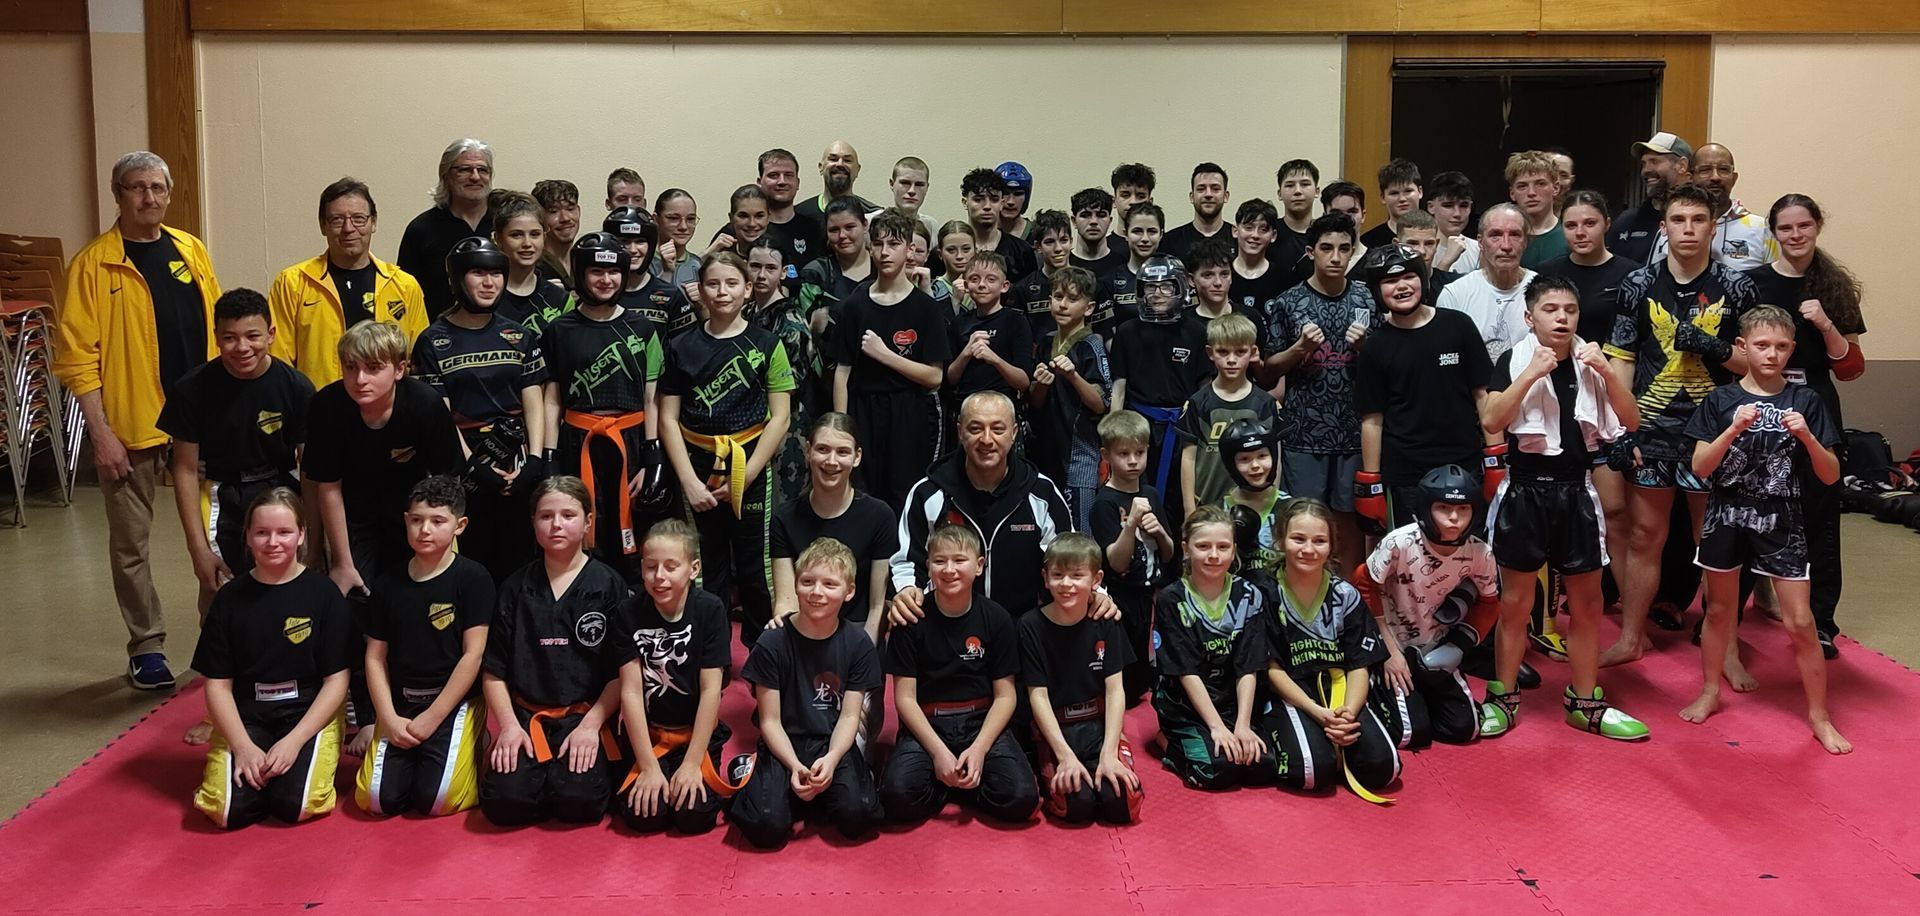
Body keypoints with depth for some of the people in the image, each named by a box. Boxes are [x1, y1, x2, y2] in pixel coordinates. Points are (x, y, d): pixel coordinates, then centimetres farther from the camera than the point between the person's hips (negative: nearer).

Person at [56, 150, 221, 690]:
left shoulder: (190, 250, 8)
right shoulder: (93, 264, -5)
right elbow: (76, 356, -8)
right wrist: (100, 432, -13)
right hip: (130, 426, -4)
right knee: (131, 544, 7)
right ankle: (147, 647, 20)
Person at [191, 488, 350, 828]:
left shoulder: (323, 594, -4)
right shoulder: (230, 597, 1)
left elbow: (336, 679, -4)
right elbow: (217, 684, 1)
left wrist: (294, 741, -14)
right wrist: (243, 746, -12)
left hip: (310, 714, -1)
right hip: (244, 718, 2)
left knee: (297, 803, -25)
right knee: (228, 809, -21)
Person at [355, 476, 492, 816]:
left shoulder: (473, 578, -7)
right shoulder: (387, 584, 6)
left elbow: (473, 655, -10)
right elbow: (375, 657, 6)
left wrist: (432, 718, -12)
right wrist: (389, 718, -7)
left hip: (453, 704, -3)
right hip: (398, 707, 4)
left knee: (434, 799, -18)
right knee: (379, 798, -12)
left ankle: (470, 752, 13)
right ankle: (412, 758, 19)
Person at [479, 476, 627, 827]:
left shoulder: (609, 585, 1)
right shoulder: (516, 588, 8)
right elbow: (494, 671, 8)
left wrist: (590, 725, -11)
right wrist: (509, 725, -5)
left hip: (587, 715, -2)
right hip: (526, 715, 2)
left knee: (578, 801, -26)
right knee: (503, 802, -22)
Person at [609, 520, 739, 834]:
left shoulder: (710, 609, -13)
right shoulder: (629, 611, -10)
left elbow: (711, 691, -13)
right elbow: (631, 690, -11)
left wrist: (692, 763, -17)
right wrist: (649, 767, -15)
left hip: (697, 732, -1)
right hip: (646, 732, 1)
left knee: (694, 815, -19)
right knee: (644, 815, -18)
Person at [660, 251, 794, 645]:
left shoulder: (766, 345, 1)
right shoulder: (683, 347, 4)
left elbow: (779, 417, -2)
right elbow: (669, 419, 2)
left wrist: (745, 476, -9)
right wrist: (689, 480, -8)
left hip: (750, 465, -1)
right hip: (698, 466, 1)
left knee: (753, 567, 3)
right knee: (708, 568, 7)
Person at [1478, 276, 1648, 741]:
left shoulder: (1590, 361, 6)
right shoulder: (1514, 361, -4)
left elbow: (1631, 421, 2)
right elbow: (1491, 423, -16)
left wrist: (1607, 372, -11)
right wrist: (1530, 374, -22)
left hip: (1576, 491, 3)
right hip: (1525, 490, -3)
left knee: (1587, 601, 8)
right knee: (1516, 601, 5)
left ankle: (1585, 702, 20)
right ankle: (1502, 698, 17)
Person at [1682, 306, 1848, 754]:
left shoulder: (1805, 401, -2)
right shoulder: (1721, 400, -3)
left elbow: (1830, 476, -2)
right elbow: (1700, 467, -8)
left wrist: (1807, 437, -19)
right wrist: (1733, 430, -21)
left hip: (1781, 522, 0)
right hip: (1726, 517, 1)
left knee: (1800, 623, -1)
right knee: (1719, 610, 15)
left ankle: (1819, 714, 13)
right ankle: (1709, 693, 32)